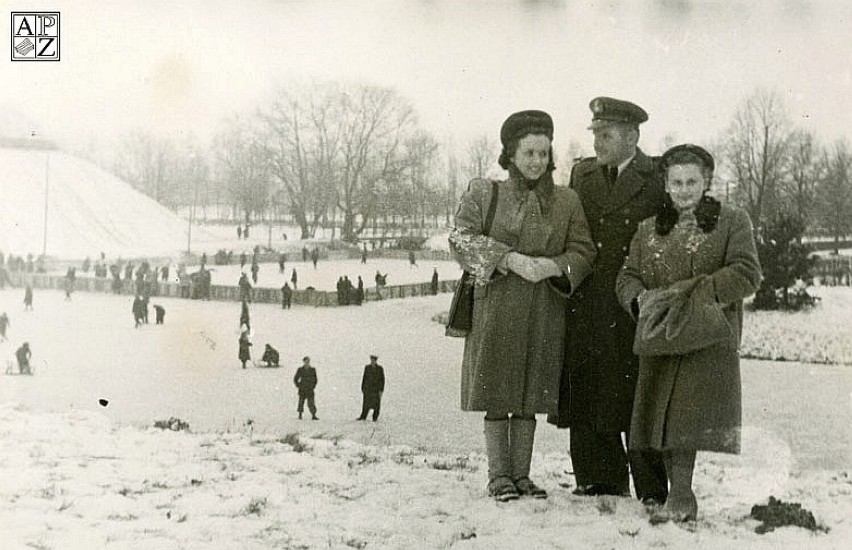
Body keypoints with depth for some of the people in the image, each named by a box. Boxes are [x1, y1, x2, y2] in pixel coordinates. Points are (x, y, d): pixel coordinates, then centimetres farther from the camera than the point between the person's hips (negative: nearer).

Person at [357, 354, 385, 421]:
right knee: (366, 403, 3)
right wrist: (362, 388, 3)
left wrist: (381, 390, -11)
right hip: (368, 388, 2)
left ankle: (375, 418, 11)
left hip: (377, 388, -2)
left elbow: (382, 380, -5)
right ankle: (363, 417, 9)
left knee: (376, 403, 1)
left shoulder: (380, 368, -6)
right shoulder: (367, 367, 1)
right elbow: (364, 378, 5)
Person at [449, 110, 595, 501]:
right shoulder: (484, 193, 3)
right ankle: (499, 475, 6)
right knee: (497, 393, -1)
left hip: (544, 309, 2)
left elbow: (584, 251, 7)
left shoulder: (566, 201, 9)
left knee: (530, 395, 5)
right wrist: (510, 259, -19)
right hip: (496, 305, -2)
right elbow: (461, 238, -8)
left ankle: (521, 474, 13)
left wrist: (555, 265, -15)